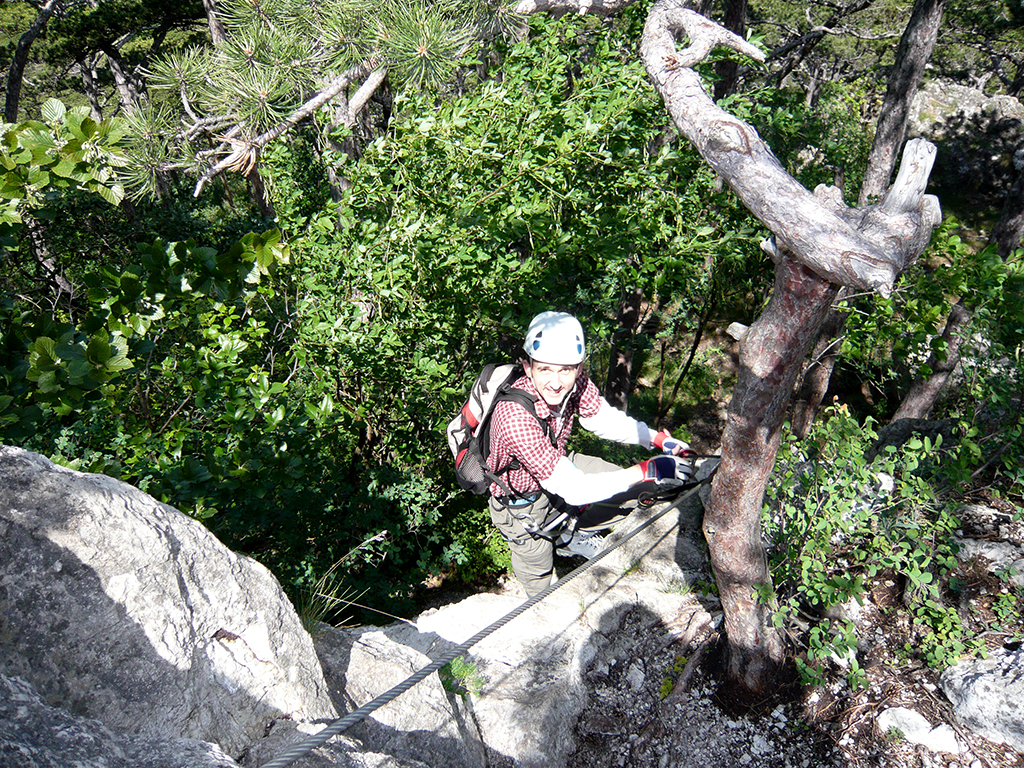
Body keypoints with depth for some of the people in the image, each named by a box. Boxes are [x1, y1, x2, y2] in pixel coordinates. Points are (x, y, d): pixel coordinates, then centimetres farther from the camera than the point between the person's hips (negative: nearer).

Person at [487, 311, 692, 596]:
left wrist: (659, 439, -17)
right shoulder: (514, 418, -43)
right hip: (523, 505, -5)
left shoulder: (575, 383, -25)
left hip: (560, 467, 5)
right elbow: (572, 489, -39)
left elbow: (607, 420, -4)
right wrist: (647, 471, -38)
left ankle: (571, 534, 24)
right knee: (540, 587, 16)